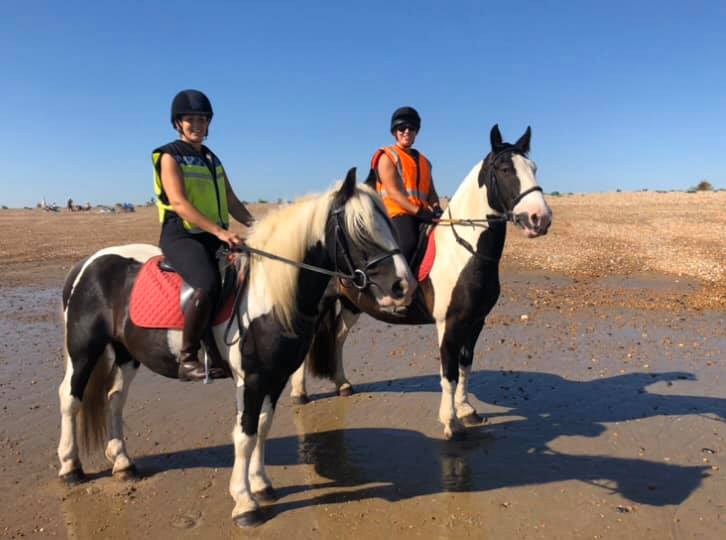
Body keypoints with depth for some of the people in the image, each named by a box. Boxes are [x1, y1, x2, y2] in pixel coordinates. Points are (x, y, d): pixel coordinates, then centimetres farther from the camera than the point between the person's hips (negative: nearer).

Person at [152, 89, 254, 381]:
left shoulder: (212, 159, 19)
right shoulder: (170, 156, -3)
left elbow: (232, 202, 19)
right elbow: (178, 203, -17)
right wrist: (219, 231, -28)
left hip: (216, 236, 8)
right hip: (181, 236, -7)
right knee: (208, 285, -34)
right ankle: (187, 358, -19)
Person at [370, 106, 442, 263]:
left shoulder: (423, 161, 26)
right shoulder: (387, 157, 5)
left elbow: (431, 191, 20)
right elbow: (393, 192, -9)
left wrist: (436, 207, -4)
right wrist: (418, 211, -20)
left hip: (423, 213, 7)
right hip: (397, 212, -7)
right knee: (408, 242, -33)